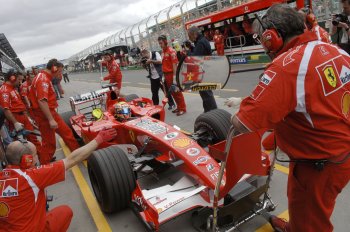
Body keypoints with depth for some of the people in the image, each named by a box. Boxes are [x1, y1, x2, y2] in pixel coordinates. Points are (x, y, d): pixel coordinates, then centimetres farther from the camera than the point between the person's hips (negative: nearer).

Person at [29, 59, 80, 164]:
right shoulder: (43, 79, -20)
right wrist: (51, 119, -30)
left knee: (66, 131, 16)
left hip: (51, 111, 10)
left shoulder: (45, 77, 12)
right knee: (49, 142, 1)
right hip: (44, 115, -10)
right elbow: (41, 101, -29)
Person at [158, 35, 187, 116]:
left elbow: (174, 64, -17)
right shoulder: (163, 52, 13)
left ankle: (182, 108, 4)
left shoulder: (171, 51, -12)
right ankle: (179, 107, 23)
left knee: (177, 92, -3)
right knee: (172, 92, 13)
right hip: (166, 74, 8)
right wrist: (164, 75, 15)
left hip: (172, 74, -8)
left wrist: (174, 76, -21)